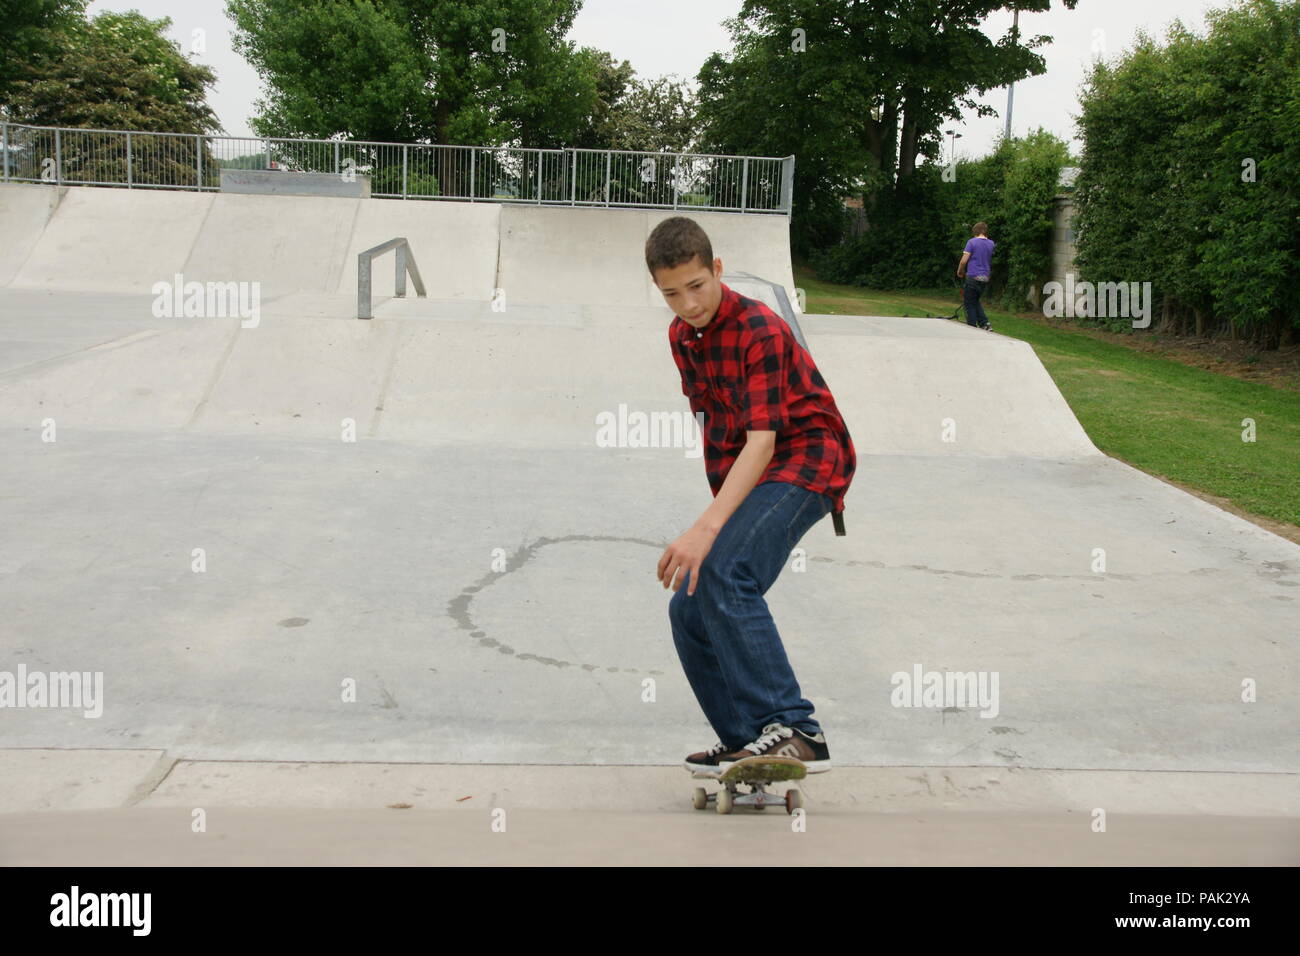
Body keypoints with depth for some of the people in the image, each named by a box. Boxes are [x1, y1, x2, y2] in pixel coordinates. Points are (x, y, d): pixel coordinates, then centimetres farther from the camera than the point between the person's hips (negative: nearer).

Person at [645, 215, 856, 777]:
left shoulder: (760, 330, -19)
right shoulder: (681, 336, 8)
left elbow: (763, 439, -28)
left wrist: (708, 527, -37)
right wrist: (718, 516, 15)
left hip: (805, 461, -9)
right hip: (743, 478, 9)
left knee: (724, 576, -32)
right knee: (687, 611, 2)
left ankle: (794, 731, -34)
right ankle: (746, 743, 14)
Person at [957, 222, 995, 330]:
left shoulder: (972, 242, -8)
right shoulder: (992, 244, 8)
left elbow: (964, 261, -9)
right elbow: (992, 261, 16)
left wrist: (960, 272, 6)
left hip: (973, 277, -6)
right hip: (985, 278, 6)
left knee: (969, 303, 4)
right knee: (975, 301, 22)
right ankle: (985, 324, 10)